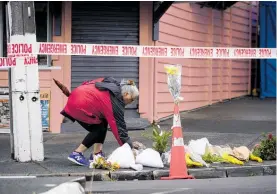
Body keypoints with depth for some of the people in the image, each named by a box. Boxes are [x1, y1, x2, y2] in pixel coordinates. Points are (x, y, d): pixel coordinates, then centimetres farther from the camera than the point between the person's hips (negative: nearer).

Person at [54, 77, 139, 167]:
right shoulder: (115, 101, -14)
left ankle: (97, 154, 10)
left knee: (103, 123, 11)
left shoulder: (113, 84, 10)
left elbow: (88, 83, 17)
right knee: (99, 129, -1)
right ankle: (77, 154, -3)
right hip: (80, 105, -10)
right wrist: (129, 147, -9)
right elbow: (119, 125, -13)